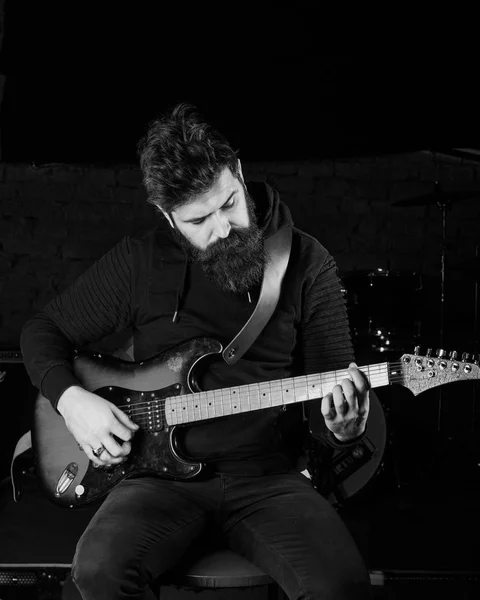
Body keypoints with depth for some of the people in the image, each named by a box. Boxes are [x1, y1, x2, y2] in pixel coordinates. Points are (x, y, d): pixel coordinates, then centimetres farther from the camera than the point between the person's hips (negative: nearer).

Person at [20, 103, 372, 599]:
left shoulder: (307, 264, -1)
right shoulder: (139, 260, 1)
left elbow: (330, 384, 3)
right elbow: (43, 330, 12)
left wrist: (339, 427, -21)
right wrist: (70, 399, -7)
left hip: (268, 476, 0)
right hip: (165, 471, 1)